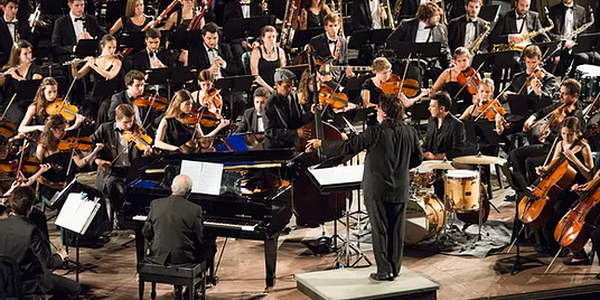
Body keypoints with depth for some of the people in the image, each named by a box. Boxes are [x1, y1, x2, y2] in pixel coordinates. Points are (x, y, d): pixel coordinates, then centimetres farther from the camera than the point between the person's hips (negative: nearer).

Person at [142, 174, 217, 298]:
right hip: (184, 258, -4)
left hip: (158, 256, 4)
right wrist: (211, 238, 12)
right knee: (210, 246, 21)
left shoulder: (156, 204, -6)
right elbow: (202, 239, -11)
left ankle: (178, 288, 33)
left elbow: (146, 233, 1)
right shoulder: (194, 209, -15)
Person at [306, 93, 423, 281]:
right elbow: (418, 158, 8)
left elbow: (348, 147, -16)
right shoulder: (410, 132, -1)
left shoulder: (375, 133, -17)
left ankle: (384, 271, 8)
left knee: (380, 231, 4)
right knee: (396, 231, 13)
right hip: (401, 191, 5)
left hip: (378, 190, -5)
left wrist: (321, 144, -6)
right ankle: (395, 269, 20)